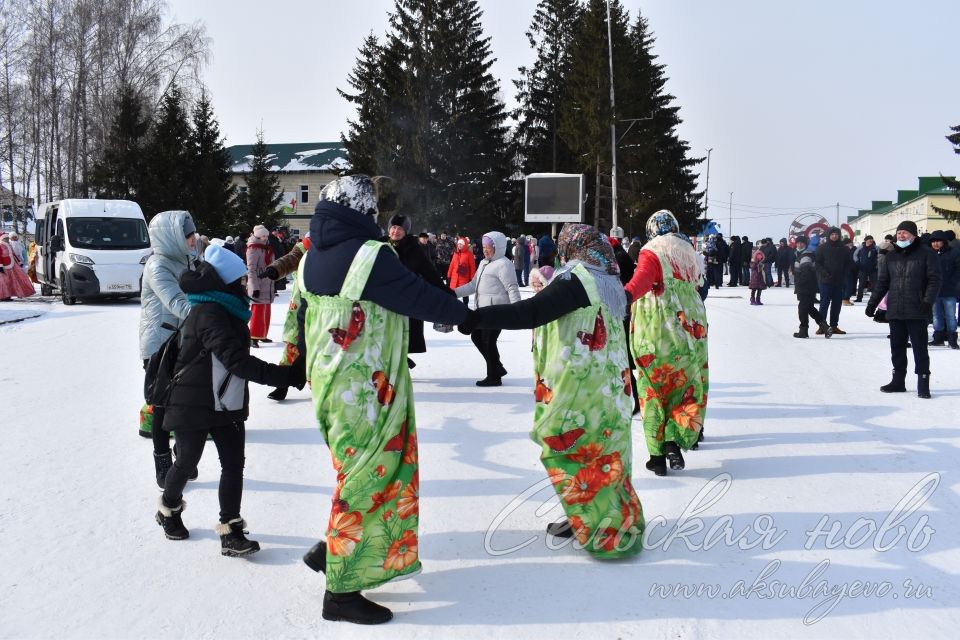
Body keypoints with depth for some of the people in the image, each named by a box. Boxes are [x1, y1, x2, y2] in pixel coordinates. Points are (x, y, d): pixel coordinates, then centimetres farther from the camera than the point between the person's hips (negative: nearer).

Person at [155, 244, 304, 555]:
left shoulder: (223, 310, 8)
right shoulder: (208, 314, -24)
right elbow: (238, 362, -32)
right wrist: (289, 376, -34)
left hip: (226, 404, 8)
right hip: (194, 405, -8)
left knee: (234, 463, 1)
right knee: (187, 462, 10)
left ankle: (230, 530, 3)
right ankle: (169, 509, 36)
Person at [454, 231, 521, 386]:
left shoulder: (503, 264, -11)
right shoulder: (484, 263, 18)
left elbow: (512, 289, -15)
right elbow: (473, 285, 24)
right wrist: (454, 292, 16)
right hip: (483, 309, 10)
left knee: (489, 341, -5)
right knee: (476, 337, 14)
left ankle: (494, 377, 8)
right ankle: (497, 368, 25)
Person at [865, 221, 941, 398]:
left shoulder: (926, 254, -1)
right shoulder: (891, 256, 14)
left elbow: (934, 280, -6)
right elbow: (882, 282, 18)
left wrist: (928, 301, -17)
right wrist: (873, 302, 12)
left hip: (917, 312, -5)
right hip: (895, 312, 5)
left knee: (920, 348, -2)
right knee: (897, 348, 10)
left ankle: (923, 383, 3)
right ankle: (898, 380, 19)